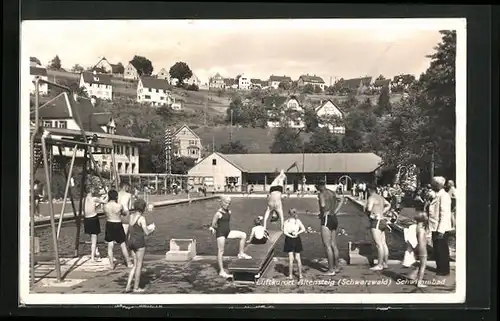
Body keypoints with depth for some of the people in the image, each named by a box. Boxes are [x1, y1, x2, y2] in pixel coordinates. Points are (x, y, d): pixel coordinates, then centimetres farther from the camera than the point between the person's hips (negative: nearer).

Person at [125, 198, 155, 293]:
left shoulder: (131, 215, 6)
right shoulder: (141, 218, -16)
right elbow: (146, 233, -12)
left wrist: (148, 227, 19)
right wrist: (152, 229, 8)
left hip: (131, 241, 7)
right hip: (139, 242, -7)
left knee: (135, 264, 17)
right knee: (139, 265, 7)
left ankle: (128, 285, 9)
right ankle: (136, 287, 14)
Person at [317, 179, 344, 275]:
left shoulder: (321, 194, -12)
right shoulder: (332, 192, 13)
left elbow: (323, 205, -30)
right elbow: (341, 201, 29)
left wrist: (322, 213, -10)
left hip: (326, 219, -9)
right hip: (334, 218, 9)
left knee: (327, 246, -5)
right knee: (333, 245, 16)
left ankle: (331, 270, -5)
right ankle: (337, 266, 24)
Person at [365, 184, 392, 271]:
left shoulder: (371, 198, -12)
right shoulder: (381, 198, 15)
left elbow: (369, 209, -27)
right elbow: (388, 205, 33)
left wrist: (370, 214, -6)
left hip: (376, 222, -10)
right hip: (382, 221, 10)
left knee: (379, 244, -9)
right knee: (383, 243, 11)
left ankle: (379, 265, -8)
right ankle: (385, 263, 17)